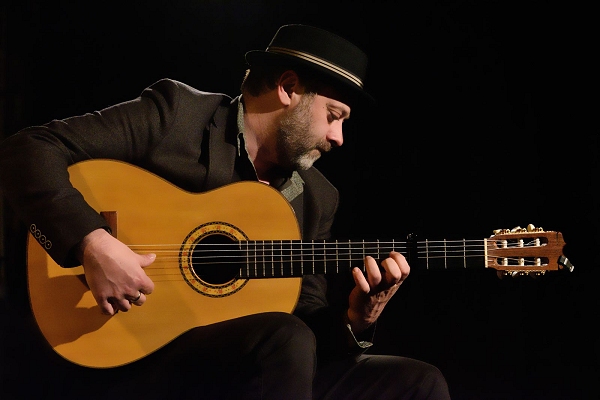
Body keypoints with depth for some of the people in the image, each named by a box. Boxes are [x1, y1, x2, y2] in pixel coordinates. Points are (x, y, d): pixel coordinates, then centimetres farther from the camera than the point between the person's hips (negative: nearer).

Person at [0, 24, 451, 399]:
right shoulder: (176, 114, -4)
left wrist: (355, 319, -8)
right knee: (285, 341, -33)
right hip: (136, 354, -5)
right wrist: (92, 242, -23)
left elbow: (308, 322, 14)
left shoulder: (317, 197, 13)